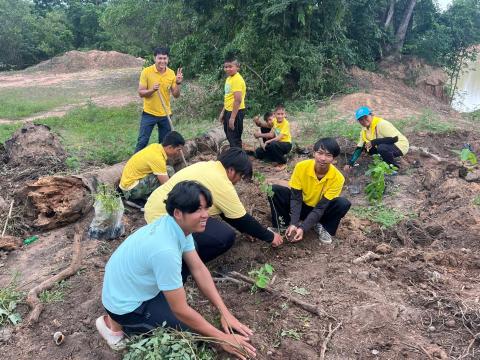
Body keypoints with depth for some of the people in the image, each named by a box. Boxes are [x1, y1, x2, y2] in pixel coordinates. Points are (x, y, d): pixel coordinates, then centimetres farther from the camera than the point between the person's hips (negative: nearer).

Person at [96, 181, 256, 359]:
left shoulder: (179, 225, -11)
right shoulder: (165, 250, -37)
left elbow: (199, 269, -4)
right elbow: (180, 310, -28)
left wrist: (225, 312, -7)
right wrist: (222, 338, -18)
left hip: (128, 284, 8)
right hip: (124, 303, -8)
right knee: (190, 329, -4)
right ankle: (117, 324, 3)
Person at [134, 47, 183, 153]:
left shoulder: (171, 73, -2)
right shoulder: (146, 71, -10)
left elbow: (176, 95, 0)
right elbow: (140, 93, -9)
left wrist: (178, 83, -18)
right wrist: (152, 90, -27)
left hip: (165, 114, 3)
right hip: (149, 113, -3)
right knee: (142, 141, 1)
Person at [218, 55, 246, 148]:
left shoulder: (237, 79, -18)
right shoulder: (229, 78, 12)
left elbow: (238, 100, -24)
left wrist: (232, 117, -25)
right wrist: (223, 112, 21)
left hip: (236, 111, -10)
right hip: (229, 110, 10)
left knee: (234, 138, -4)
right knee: (229, 136, 19)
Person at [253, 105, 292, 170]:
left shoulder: (286, 123, -21)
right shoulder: (274, 121, -3)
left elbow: (279, 137, -28)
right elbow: (271, 135, -8)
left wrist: (267, 142, -30)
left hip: (286, 144, -7)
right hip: (276, 142, 7)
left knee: (273, 144, -39)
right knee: (258, 153, 0)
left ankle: (283, 163, -17)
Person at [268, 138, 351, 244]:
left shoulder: (337, 178, -24)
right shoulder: (301, 167, -22)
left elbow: (321, 207, -24)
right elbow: (296, 198, -21)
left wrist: (303, 228, -34)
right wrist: (293, 224, -34)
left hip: (321, 211, 0)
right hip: (301, 206, 0)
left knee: (343, 203, -30)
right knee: (275, 190, -25)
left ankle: (322, 226, -4)